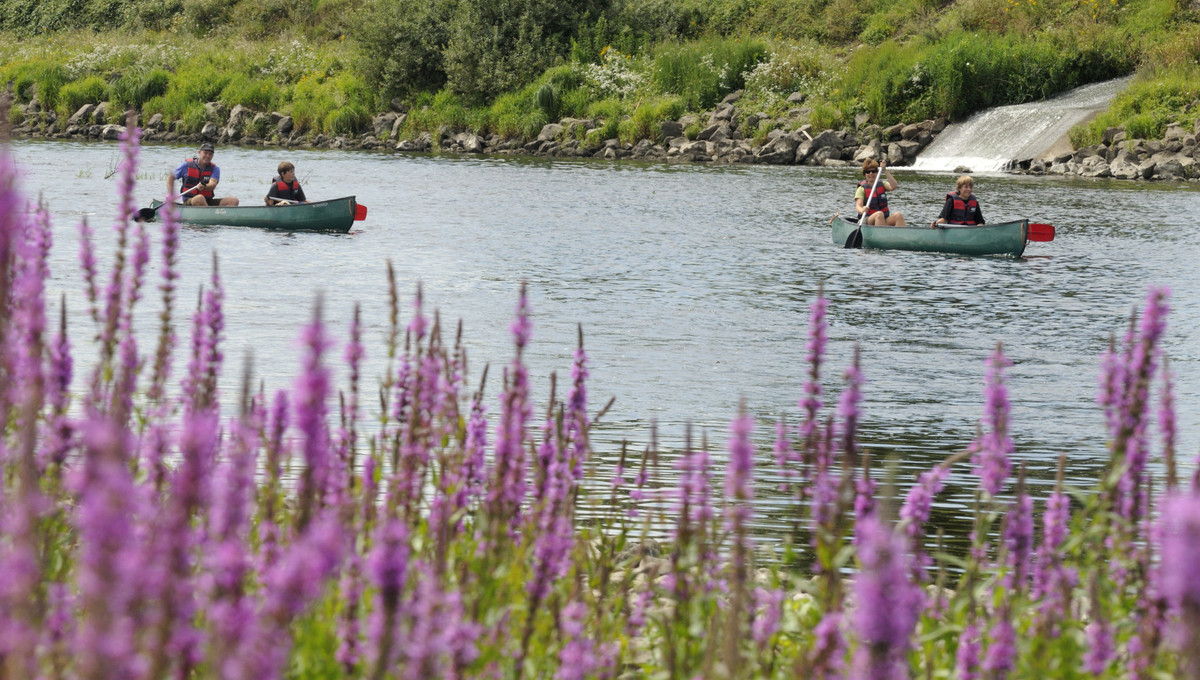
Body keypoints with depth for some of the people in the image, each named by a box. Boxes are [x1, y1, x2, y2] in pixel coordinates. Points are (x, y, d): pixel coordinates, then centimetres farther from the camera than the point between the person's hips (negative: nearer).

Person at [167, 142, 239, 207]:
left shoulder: (214, 169, 6)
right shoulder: (187, 165, 3)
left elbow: (213, 185, -14)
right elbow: (171, 178, 11)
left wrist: (205, 187, -38)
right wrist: (170, 196, -2)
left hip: (208, 203, 3)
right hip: (189, 202, -3)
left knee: (233, 200, -17)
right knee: (199, 198, -39)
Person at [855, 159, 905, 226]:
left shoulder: (882, 184, 13)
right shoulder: (862, 189, 1)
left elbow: (893, 187, -9)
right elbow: (858, 206, -14)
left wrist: (885, 171, -13)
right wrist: (862, 210, -38)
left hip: (884, 221, 4)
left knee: (898, 215, -25)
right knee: (879, 214, -35)